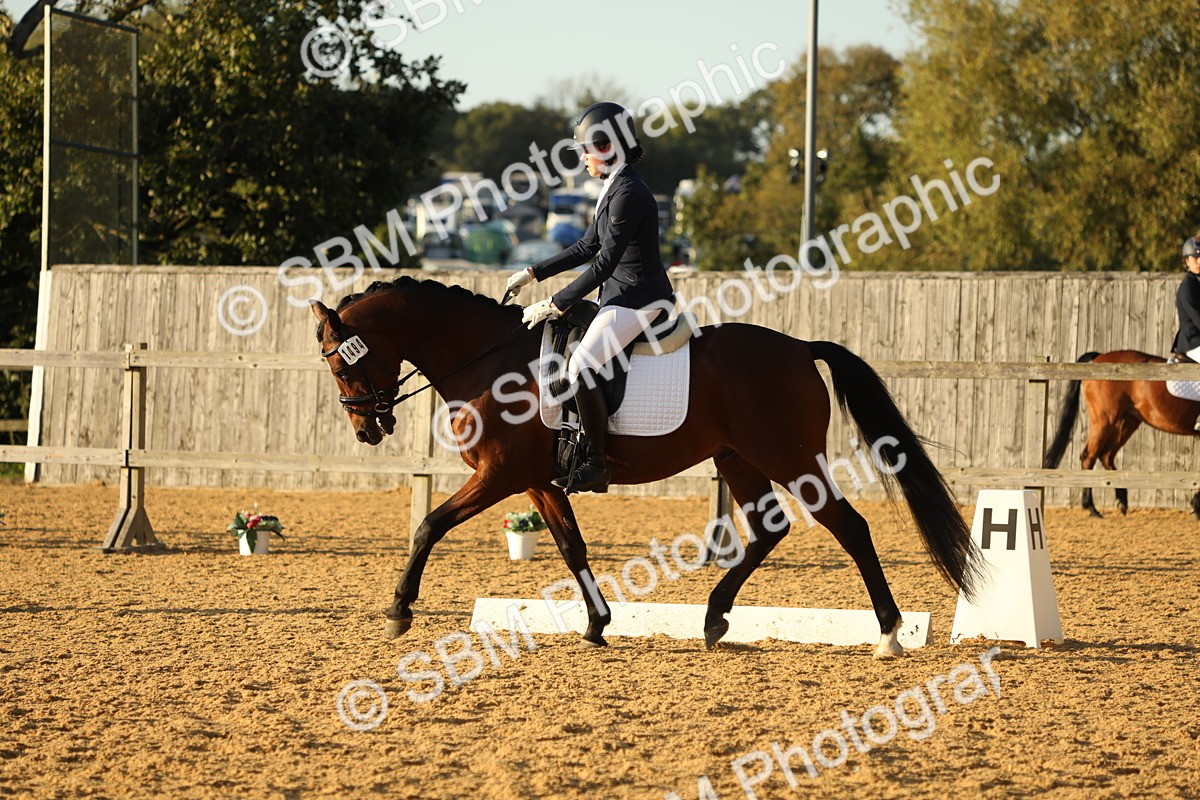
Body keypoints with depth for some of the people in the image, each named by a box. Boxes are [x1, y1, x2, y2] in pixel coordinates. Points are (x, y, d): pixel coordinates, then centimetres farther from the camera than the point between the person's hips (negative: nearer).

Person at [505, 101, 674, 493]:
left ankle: (597, 466, -19)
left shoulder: (629, 193, -19)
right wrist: (534, 273, 16)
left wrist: (555, 305, -20)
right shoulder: (615, 189, 13)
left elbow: (605, 262, -21)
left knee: (580, 366, -24)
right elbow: (587, 247, 21)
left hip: (639, 299, -11)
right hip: (619, 296, 11)